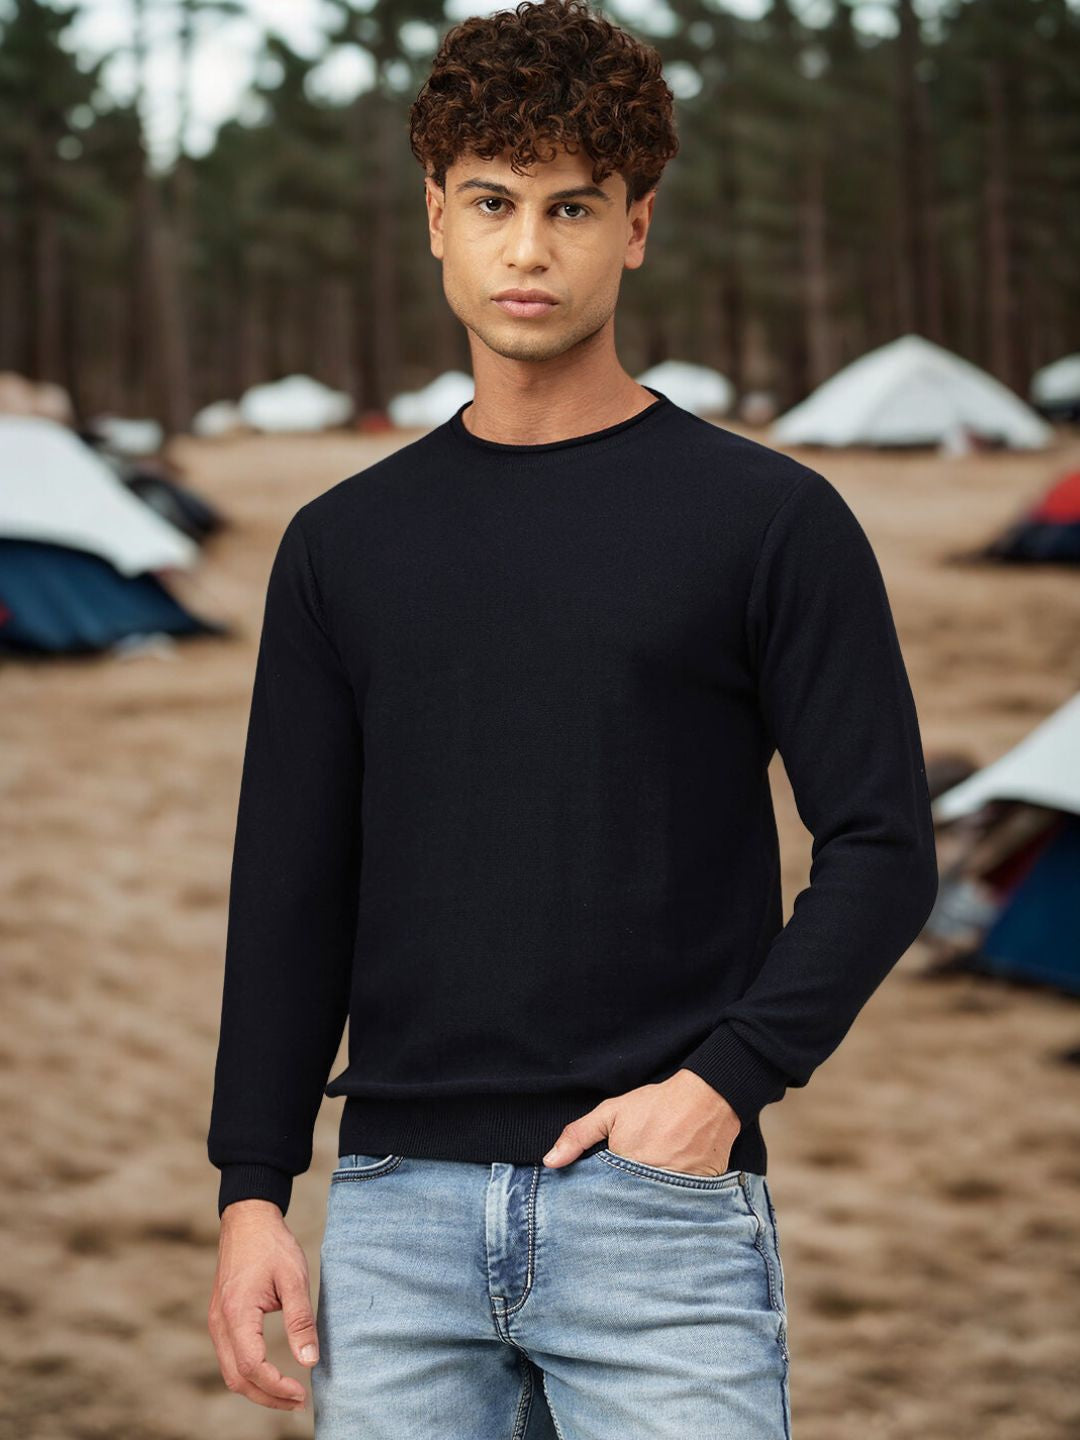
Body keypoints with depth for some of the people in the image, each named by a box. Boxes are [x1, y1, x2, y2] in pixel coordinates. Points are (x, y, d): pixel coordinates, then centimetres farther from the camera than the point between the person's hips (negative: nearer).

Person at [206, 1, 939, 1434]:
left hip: (661, 1207, -3)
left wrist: (725, 1079, -12)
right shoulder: (347, 542, 11)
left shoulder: (768, 519, 0)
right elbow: (292, 887, 12)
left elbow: (882, 845, -1)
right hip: (397, 1210, 3)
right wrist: (253, 1187, 6)